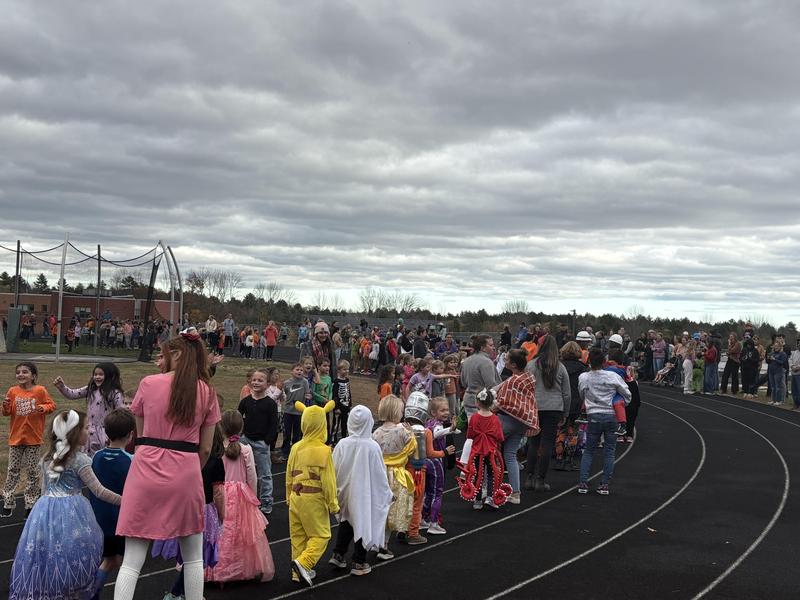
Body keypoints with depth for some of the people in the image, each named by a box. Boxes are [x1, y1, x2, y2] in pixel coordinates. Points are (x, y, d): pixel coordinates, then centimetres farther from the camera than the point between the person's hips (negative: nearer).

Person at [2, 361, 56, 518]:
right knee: (13, 470, 9)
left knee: (33, 471, 6)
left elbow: (51, 405, -1)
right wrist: (6, 406, -18)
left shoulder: (40, 390, -8)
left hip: (33, 437, -2)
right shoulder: (12, 391, -2)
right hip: (16, 436, 2)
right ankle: (8, 503, 17)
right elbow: (7, 413, 3)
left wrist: (43, 408, -21)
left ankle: (31, 503, 18)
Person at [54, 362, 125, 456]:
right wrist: (61, 387, -11)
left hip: (105, 436, -6)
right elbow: (72, 394, 6)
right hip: (90, 434, 6)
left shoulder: (115, 394, -10)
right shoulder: (90, 389, 8)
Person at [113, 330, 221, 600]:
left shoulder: (149, 384, -1)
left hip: (147, 469, -1)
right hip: (186, 472, 1)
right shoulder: (207, 393, 3)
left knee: (131, 562, 2)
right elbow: (205, 449, 5)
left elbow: (139, 433, 8)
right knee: (193, 558, 18)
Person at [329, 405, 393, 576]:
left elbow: (334, 471, -3)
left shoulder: (342, 444, -12)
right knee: (363, 524, 10)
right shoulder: (372, 446, -19)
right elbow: (380, 473, -11)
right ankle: (359, 563, 18)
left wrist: (336, 490, 13)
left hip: (346, 492, 3)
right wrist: (387, 493, 3)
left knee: (346, 522, 24)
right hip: (365, 493, -3)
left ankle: (338, 555, 26)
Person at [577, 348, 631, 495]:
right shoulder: (613, 376, -8)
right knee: (609, 451, 7)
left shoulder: (583, 378, -4)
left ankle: (583, 482, 2)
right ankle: (605, 484, 4)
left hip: (593, 417, 1)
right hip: (611, 416, -1)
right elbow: (627, 394, 2)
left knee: (588, 450, 11)